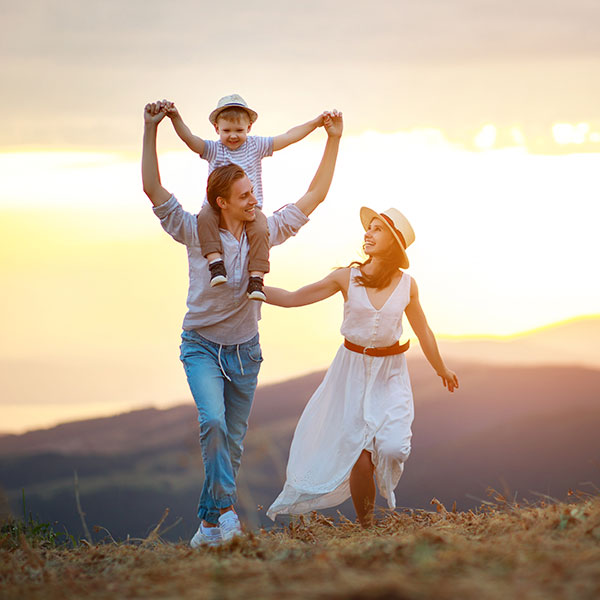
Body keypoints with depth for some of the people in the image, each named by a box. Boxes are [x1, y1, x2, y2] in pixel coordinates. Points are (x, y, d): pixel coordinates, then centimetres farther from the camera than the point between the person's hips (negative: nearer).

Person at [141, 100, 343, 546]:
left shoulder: (265, 233, -3)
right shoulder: (196, 234, -12)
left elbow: (315, 195, 2)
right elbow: (154, 189, -20)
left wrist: (334, 141, -3)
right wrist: (150, 131, -29)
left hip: (245, 350, 4)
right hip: (202, 346, -3)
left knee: (232, 442, 8)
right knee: (213, 422, -26)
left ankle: (210, 522, 20)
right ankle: (225, 510, -20)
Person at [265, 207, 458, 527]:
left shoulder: (407, 285, -2)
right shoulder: (347, 278, -5)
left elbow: (423, 332, 13)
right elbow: (292, 298, -2)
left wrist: (442, 370, 26)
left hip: (389, 375, 0)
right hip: (352, 371, 0)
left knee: (393, 449, -20)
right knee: (360, 459, -5)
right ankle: (365, 525, 17)